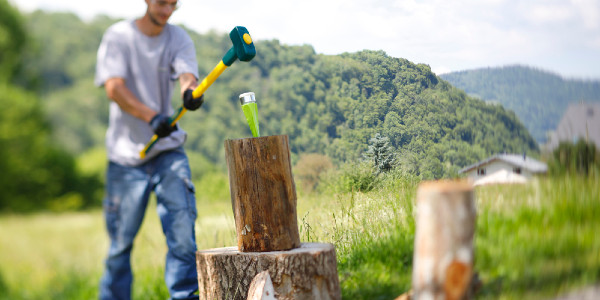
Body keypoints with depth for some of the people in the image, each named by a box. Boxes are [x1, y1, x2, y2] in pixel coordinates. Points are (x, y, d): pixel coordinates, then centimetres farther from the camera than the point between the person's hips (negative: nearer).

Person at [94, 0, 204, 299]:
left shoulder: (178, 38, 3)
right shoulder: (118, 36, -5)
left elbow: (187, 75, -15)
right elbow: (114, 87, -17)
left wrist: (191, 92, -41)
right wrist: (151, 116, -33)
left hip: (169, 150, 2)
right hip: (126, 153, -2)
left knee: (182, 227, -12)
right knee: (121, 238, 5)